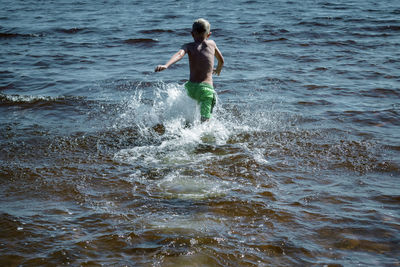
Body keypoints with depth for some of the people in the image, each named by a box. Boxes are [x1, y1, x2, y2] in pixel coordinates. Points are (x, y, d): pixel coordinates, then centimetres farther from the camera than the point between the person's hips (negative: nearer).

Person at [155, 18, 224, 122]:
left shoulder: (188, 46, 7)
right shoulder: (211, 44, 12)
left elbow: (179, 54, -16)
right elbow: (221, 60, 27)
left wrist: (166, 65, -31)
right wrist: (218, 69, 49)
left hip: (191, 88, 2)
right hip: (206, 88, -2)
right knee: (204, 120, -11)